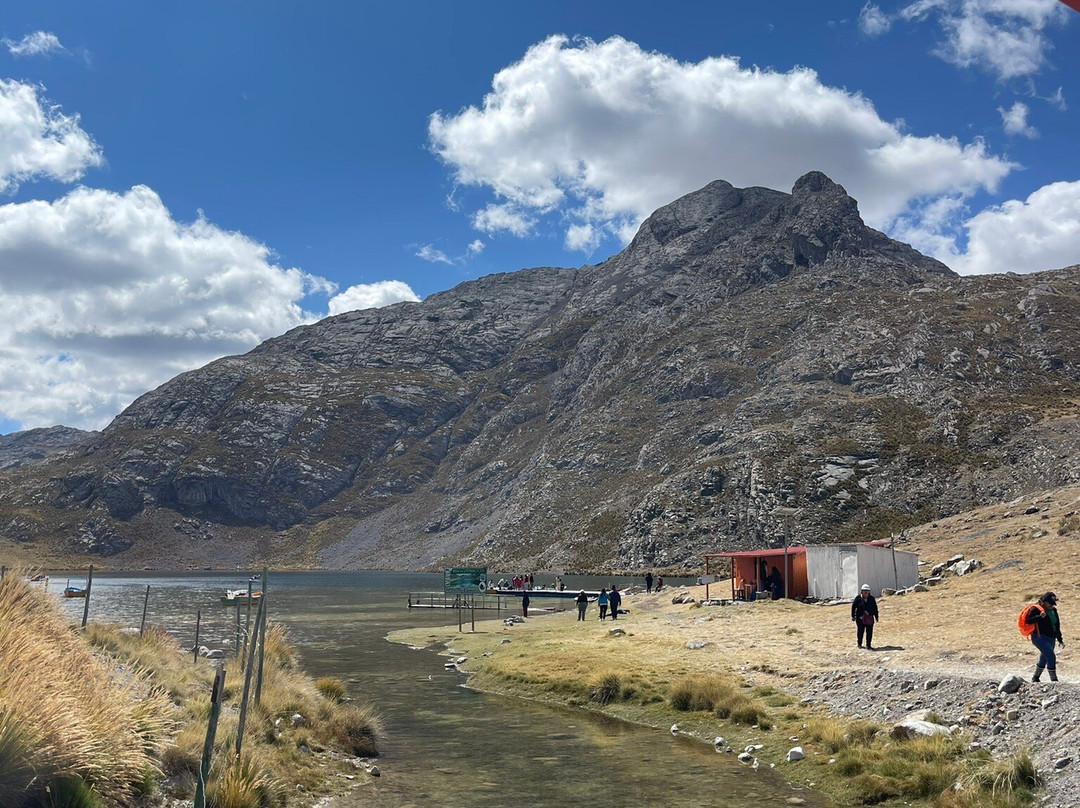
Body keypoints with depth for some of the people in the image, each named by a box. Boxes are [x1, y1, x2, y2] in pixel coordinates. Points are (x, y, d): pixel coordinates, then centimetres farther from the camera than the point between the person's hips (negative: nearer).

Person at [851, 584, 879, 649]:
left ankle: (868, 646, 6)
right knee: (860, 631, 10)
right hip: (860, 618, -2)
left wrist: (876, 617, 9)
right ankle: (859, 644, 27)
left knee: (869, 632, -1)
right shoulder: (858, 598, -4)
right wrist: (853, 616, 1)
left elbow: (875, 608, 9)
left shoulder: (871, 598, 3)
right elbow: (853, 606, 0)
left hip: (869, 618, 2)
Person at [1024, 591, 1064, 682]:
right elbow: (1027, 620, -18)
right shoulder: (1035, 609, -10)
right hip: (1039, 638, -8)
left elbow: (1057, 625, 20)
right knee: (1051, 657, -17)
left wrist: (1060, 639, 19)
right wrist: (1039, 617, -30)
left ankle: (1035, 678, 28)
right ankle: (1054, 680, -12)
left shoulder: (1053, 610, 13)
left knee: (1044, 659, 14)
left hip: (1051, 639, 8)